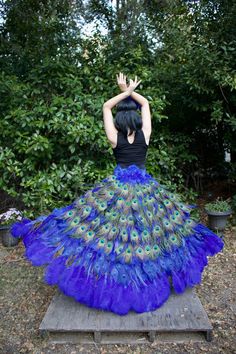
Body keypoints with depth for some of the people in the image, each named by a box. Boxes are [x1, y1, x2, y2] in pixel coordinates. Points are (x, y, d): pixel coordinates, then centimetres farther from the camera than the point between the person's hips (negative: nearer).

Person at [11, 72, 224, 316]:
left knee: (112, 234, 9)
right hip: (145, 189, 2)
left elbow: (106, 107, 5)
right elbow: (145, 104, 11)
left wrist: (125, 92, 4)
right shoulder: (145, 134, -4)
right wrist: (129, 91, 9)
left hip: (117, 189, -2)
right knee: (145, 233, 14)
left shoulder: (114, 137, -7)